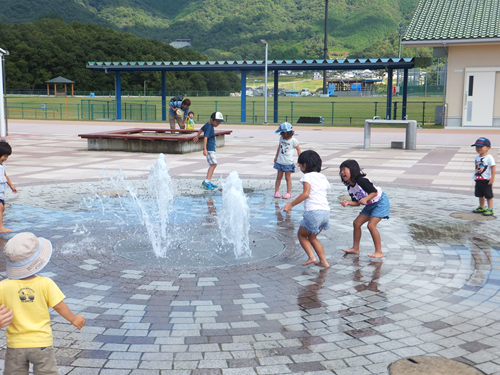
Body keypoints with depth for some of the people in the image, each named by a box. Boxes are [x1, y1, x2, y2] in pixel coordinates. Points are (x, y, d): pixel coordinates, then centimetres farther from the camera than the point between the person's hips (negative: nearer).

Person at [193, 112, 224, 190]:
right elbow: (205, 137, -26)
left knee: (212, 165, 11)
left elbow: (201, 130, 31)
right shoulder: (209, 127, -16)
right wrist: (205, 149, -34)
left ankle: (209, 181, 17)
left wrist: (197, 137, 49)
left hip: (212, 149, 10)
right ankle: (206, 182, -23)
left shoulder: (208, 124, 13)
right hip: (209, 149, -10)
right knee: (213, 164, -18)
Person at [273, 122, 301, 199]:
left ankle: (288, 193, 9)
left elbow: (298, 149, -2)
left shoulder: (293, 141, -12)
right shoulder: (281, 138, 2)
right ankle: (276, 191, 13)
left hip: (288, 163, -4)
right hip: (280, 161, 4)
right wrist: (276, 157, 24)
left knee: (288, 178, 2)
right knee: (279, 177, 8)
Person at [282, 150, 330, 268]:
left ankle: (311, 257, -2)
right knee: (312, 237, 23)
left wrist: (291, 204, -10)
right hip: (326, 211, 7)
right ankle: (323, 261, 17)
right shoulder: (323, 178, 20)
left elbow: (306, 193, -13)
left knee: (301, 234, 13)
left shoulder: (307, 176, -2)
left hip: (313, 212, -7)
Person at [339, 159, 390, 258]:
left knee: (371, 225, -19)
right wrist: (347, 203, -14)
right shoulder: (350, 188, 1)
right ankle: (355, 248, 18)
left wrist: (366, 198, -39)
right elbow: (357, 202, 4)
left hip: (381, 202, -9)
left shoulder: (361, 181, -26)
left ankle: (379, 252, -11)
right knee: (356, 223, 6)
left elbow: (375, 192, -23)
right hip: (370, 205, 9)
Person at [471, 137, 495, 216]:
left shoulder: (489, 158, -15)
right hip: (478, 180, 8)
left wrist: (492, 178, -21)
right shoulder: (477, 158, 8)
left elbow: (493, 167, -17)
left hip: (486, 180, -8)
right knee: (480, 195, 17)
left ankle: (490, 209, 10)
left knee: (488, 195, 2)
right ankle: (482, 208, 31)